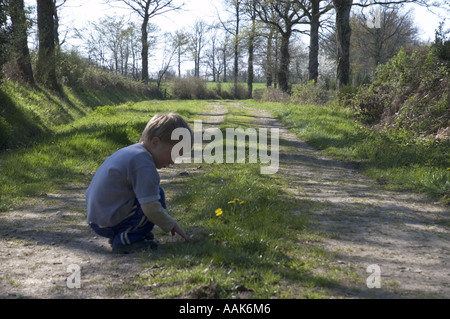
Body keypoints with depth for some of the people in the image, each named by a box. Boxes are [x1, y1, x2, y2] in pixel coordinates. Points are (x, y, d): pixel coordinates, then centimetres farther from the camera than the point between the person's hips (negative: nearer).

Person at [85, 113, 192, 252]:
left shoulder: (131, 152, 13)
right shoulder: (144, 165, -19)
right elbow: (151, 208, -22)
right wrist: (172, 225, -6)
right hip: (110, 223, -10)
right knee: (158, 195, -10)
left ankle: (118, 235, 12)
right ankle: (125, 239, -8)